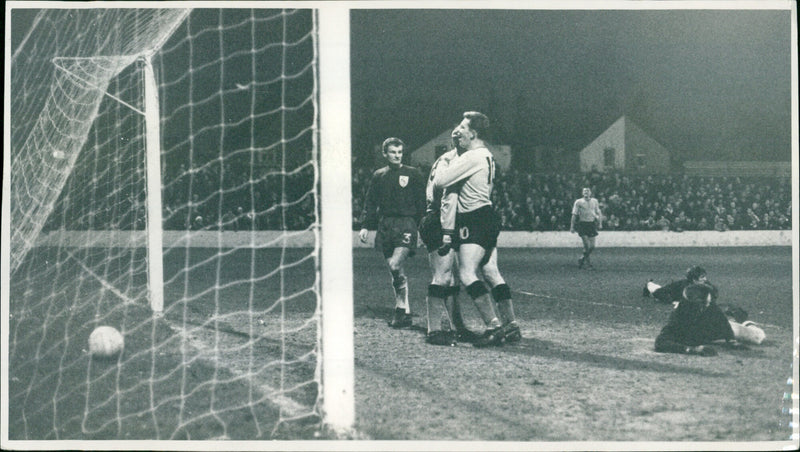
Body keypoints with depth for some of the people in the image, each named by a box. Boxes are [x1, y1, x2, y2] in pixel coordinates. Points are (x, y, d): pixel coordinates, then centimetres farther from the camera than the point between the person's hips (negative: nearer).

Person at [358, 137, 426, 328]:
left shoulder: (413, 174, 4)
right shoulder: (378, 176, 14)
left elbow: (422, 203, 2)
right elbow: (370, 203, 17)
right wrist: (365, 225, 8)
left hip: (405, 224, -5)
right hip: (385, 226, 5)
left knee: (396, 266, -19)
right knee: (394, 270, 7)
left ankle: (402, 310, -9)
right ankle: (403, 312, 15)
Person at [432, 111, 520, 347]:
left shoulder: (472, 157, -14)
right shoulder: (486, 155, 18)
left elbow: (439, 182, -16)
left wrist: (442, 163, 4)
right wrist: (457, 146, 19)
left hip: (476, 220, -10)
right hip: (487, 217, 10)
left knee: (467, 273, -14)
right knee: (491, 273, 10)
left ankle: (493, 325, -18)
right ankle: (511, 325, 9)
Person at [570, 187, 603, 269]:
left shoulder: (594, 201, 10)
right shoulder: (578, 202, -1)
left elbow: (598, 213, 15)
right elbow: (574, 215, 1)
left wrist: (600, 223, 3)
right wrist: (572, 226, -3)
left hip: (591, 224, 4)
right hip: (582, 224, -4)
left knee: (592, 247, 3)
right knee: (587, 245, -12)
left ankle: (582, 260, 23)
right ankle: (587, 262, 5)